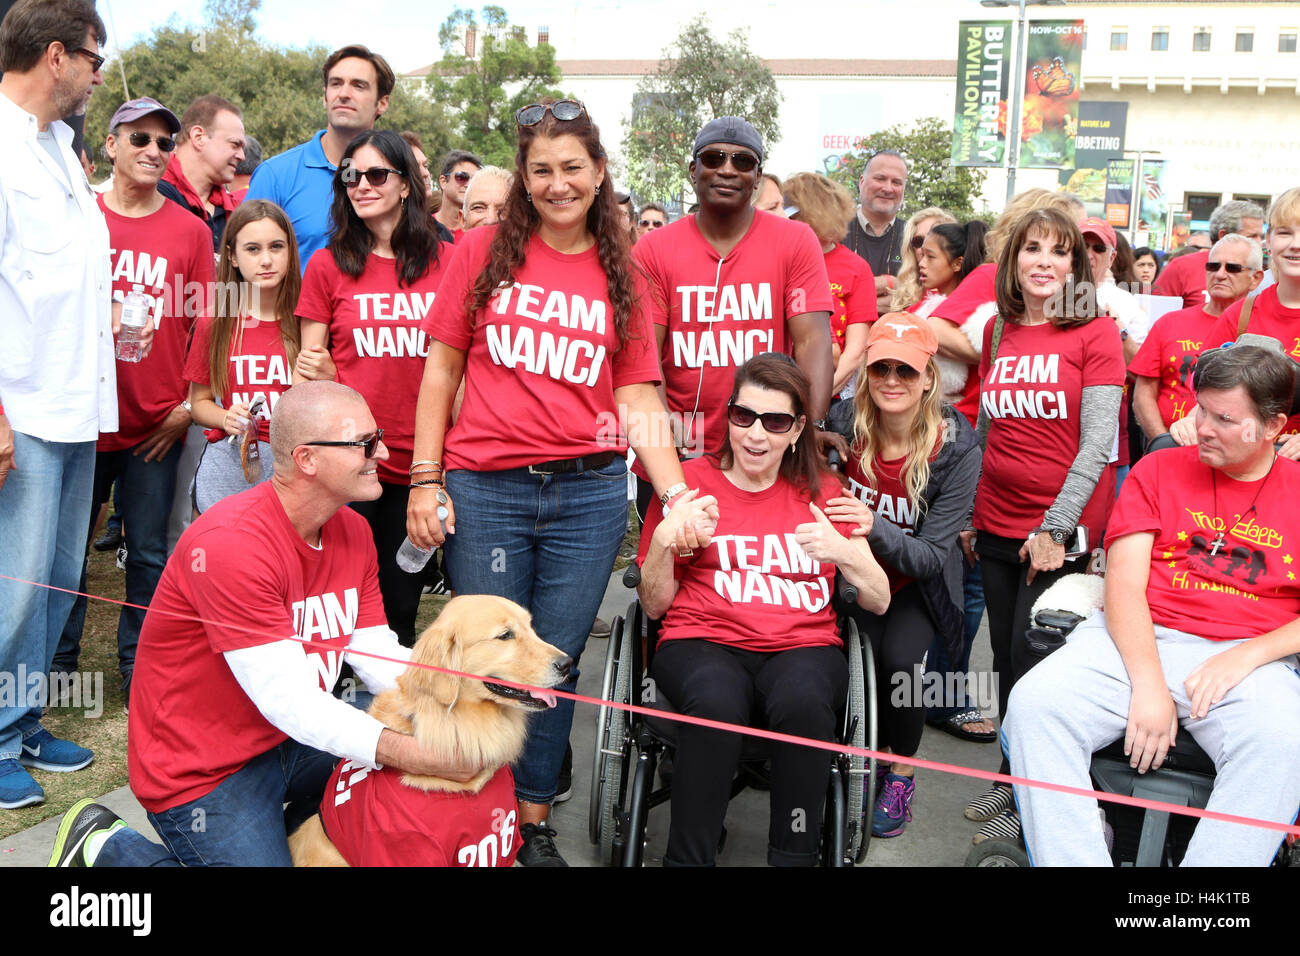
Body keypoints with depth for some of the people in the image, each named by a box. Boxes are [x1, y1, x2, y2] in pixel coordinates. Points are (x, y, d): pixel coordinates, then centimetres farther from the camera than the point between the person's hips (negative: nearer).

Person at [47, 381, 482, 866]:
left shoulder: (353, 531, 0)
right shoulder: (230, 543, -26)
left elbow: (380, 657, -1)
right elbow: (287, 700, -30)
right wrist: (411, 753, -38)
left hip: (297, 737, 8)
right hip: (204, 772, -8)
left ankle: (291, 833, 17)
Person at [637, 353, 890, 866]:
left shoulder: (822, 492, 16)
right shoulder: (689, 483, 10)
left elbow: (879, 601, 14)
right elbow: (654, 605, 10)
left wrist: (845, 554, -6)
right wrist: (663, 540, -8)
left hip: (804, 647, 1)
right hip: (703, 643, -1)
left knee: (802, 700, -35)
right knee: (716, 703, -37)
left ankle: (794, 857, -17)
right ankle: (687, 857, -20)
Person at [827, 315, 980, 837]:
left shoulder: (957, 448, -20)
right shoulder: (845, 423, -16)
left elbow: (932, 555, -22)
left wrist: (876, 528, -39)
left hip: (918, 583, -1)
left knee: (898, 656, -25)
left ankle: (902, 769, 4)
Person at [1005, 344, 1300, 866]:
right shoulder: (1159, 470, 13)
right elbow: (1124, 583, 1)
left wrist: (1246, 656, -12)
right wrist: (1148, 683, -13)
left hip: (1250, 658, -1)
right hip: (1135, 642, 1)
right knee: (1035, 702, -27)